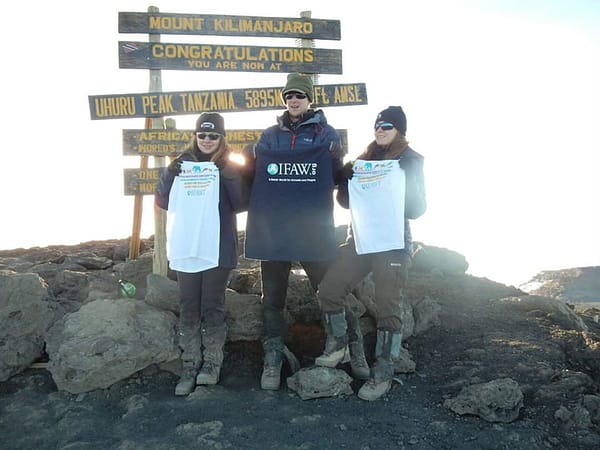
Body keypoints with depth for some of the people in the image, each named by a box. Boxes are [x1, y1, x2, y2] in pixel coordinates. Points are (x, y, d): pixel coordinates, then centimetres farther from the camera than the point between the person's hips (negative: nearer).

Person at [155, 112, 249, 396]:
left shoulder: (231, 168, 4)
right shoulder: (182, 163, 9)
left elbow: (242, 204, -5)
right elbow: (164, 203, 5)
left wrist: (229, 177, -18)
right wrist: (169, 176, -11)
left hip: (218, 247, -2)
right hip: (186, 246, 2)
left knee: (212, 306, 1)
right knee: (188, 308, 4)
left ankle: (212, 363, 11)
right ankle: (190, 367, 10)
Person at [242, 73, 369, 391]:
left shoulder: (326, 134, 6)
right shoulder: (269, 136, 13)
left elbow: (338, 177, 6)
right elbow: (253, 177, 13)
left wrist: (339, 162, -9)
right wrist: (246, 162, -1)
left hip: (314, 229, -2)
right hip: (272, 228, 3)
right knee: (272, 297, 9)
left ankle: (351, 347, 22)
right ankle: (273, 357, 21)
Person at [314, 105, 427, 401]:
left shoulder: (410, 161, 2)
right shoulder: (364, 158, 15)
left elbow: (417, 208, -2)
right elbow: (346, 201, 14)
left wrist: (395, 188, -13)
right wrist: (347, 176, -2)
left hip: (392, 243, -5)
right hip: (359, 240, 5)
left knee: (388, 307, -3)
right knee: (328, 290, 2)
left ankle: (383, 374, 7)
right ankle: (338, 344, 24)